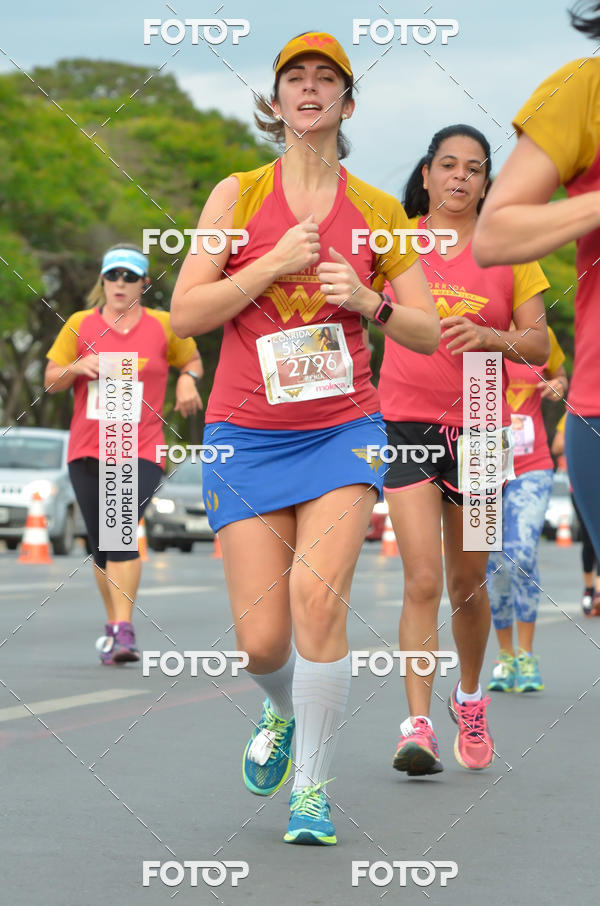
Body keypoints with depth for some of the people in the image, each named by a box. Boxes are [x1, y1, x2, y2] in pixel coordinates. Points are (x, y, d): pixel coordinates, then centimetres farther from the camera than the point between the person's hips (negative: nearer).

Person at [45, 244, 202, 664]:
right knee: (101, 545, 7)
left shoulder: (164, 326, 4)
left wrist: (188, 380, -2)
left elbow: (192, 360, 20)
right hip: (86, 451, 3)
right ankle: (114, 623, 24)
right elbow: (51, 380, 12)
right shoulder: (79, 325, 7)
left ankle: (124, 630, -23)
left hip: (141, 451, -3)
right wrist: (76, 367, -9)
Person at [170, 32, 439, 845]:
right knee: (262, 642, -4)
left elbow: (427, 333, 9)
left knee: (318, 595, -22)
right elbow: (186, 313, -3)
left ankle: (312, 787, -5)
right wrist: (275, 264, -13)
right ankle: (284, 713, 34)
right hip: (247, 434, 0)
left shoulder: (379, 212, 6)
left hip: (343, 430, 0)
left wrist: (367, 300, -10)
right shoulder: (239, 194, 3)